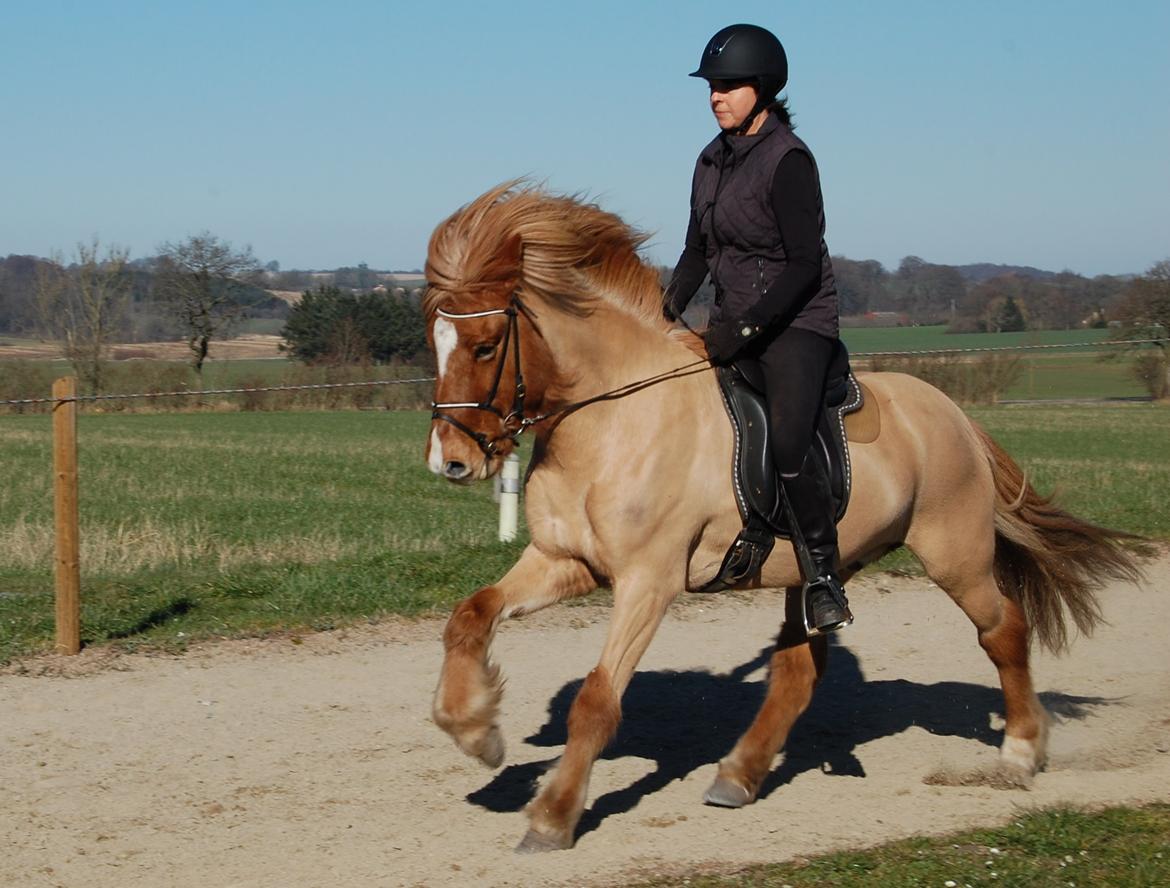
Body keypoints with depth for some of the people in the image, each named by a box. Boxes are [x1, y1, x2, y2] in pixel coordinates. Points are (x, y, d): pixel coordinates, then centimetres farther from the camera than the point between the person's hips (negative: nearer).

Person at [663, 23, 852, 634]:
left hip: (796, 322, -8)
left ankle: (825, 577, -10)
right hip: (734, 325, 9)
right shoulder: (714, 160, 10)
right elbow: (698, 251, 17)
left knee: (787, 450, -24)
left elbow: (805, 264, -19)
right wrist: (668, 309, 1)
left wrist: (745, 328, -23)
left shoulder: (788, 160, -15)